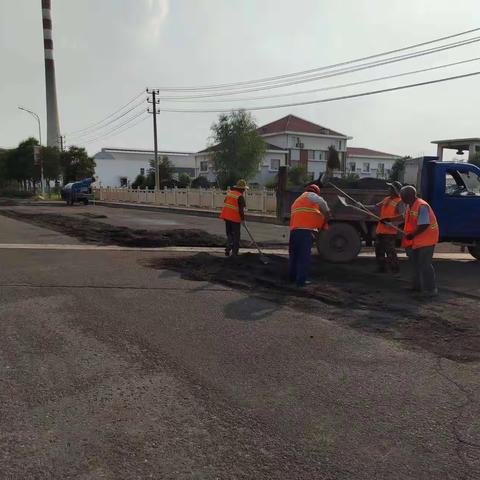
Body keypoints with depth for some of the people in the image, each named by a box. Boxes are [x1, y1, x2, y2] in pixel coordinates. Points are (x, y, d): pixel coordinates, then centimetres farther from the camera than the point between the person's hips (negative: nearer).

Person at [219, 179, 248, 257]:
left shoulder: (229, 192, 8)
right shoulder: (240, 196, -13)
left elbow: (225, 203, 18)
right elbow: (241, 209, -15)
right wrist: (243, 218, -4)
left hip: (226, 216, 6)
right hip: (235, 218, -6)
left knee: (229, 234, 19)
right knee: (236, 236, 6)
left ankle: (228, 250, 10)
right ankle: (234, 252, 8)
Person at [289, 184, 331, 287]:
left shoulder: (296, 201, 33)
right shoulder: (309, 195, 9)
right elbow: (321, 202, -10)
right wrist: (326, 213, 4)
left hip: (294, 229, 8)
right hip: (305, 230, -8)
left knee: (294, 254, 17)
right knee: (304, 256, -6)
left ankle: (292, 276, 25)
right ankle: (301, 280, -6)